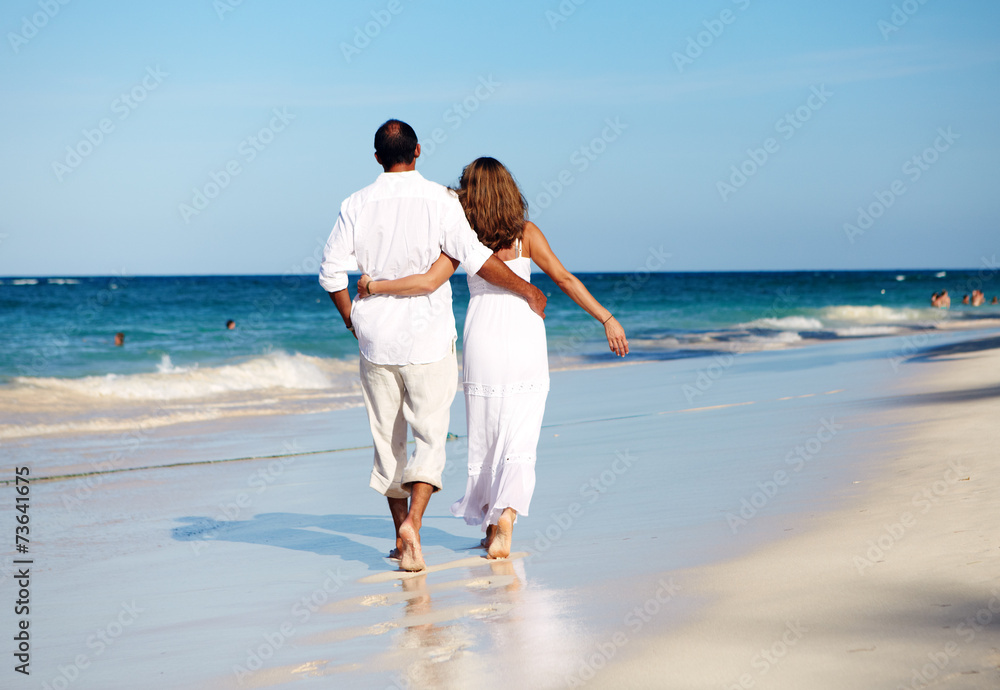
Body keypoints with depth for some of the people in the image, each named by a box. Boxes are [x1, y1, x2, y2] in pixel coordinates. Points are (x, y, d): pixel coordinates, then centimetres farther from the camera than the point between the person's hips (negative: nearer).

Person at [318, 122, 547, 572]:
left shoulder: (357, 205, 0)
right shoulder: (439, 200, -8)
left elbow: (332, 270, 1)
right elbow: (475, 258, -12)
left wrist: (350, 317, 18)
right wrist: (526, 290, 0)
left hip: (376, 336, 3)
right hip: (427, 337, -3)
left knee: (387, 438, 13)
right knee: (430, 435, 1)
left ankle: (401, 535, 21)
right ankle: (413, 523, -19)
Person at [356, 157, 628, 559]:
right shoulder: (525, 233, -1)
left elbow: (429, 282, -12)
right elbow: (564, 279, -6)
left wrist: (375, 285, -2)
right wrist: (607, 319, -4)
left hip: (481, 344, 1)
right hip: (524, 341, -1)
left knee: (484, 440, 14)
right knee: (519, 443, -2)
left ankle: (489, 524, 23)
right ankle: (506, 516, -23)